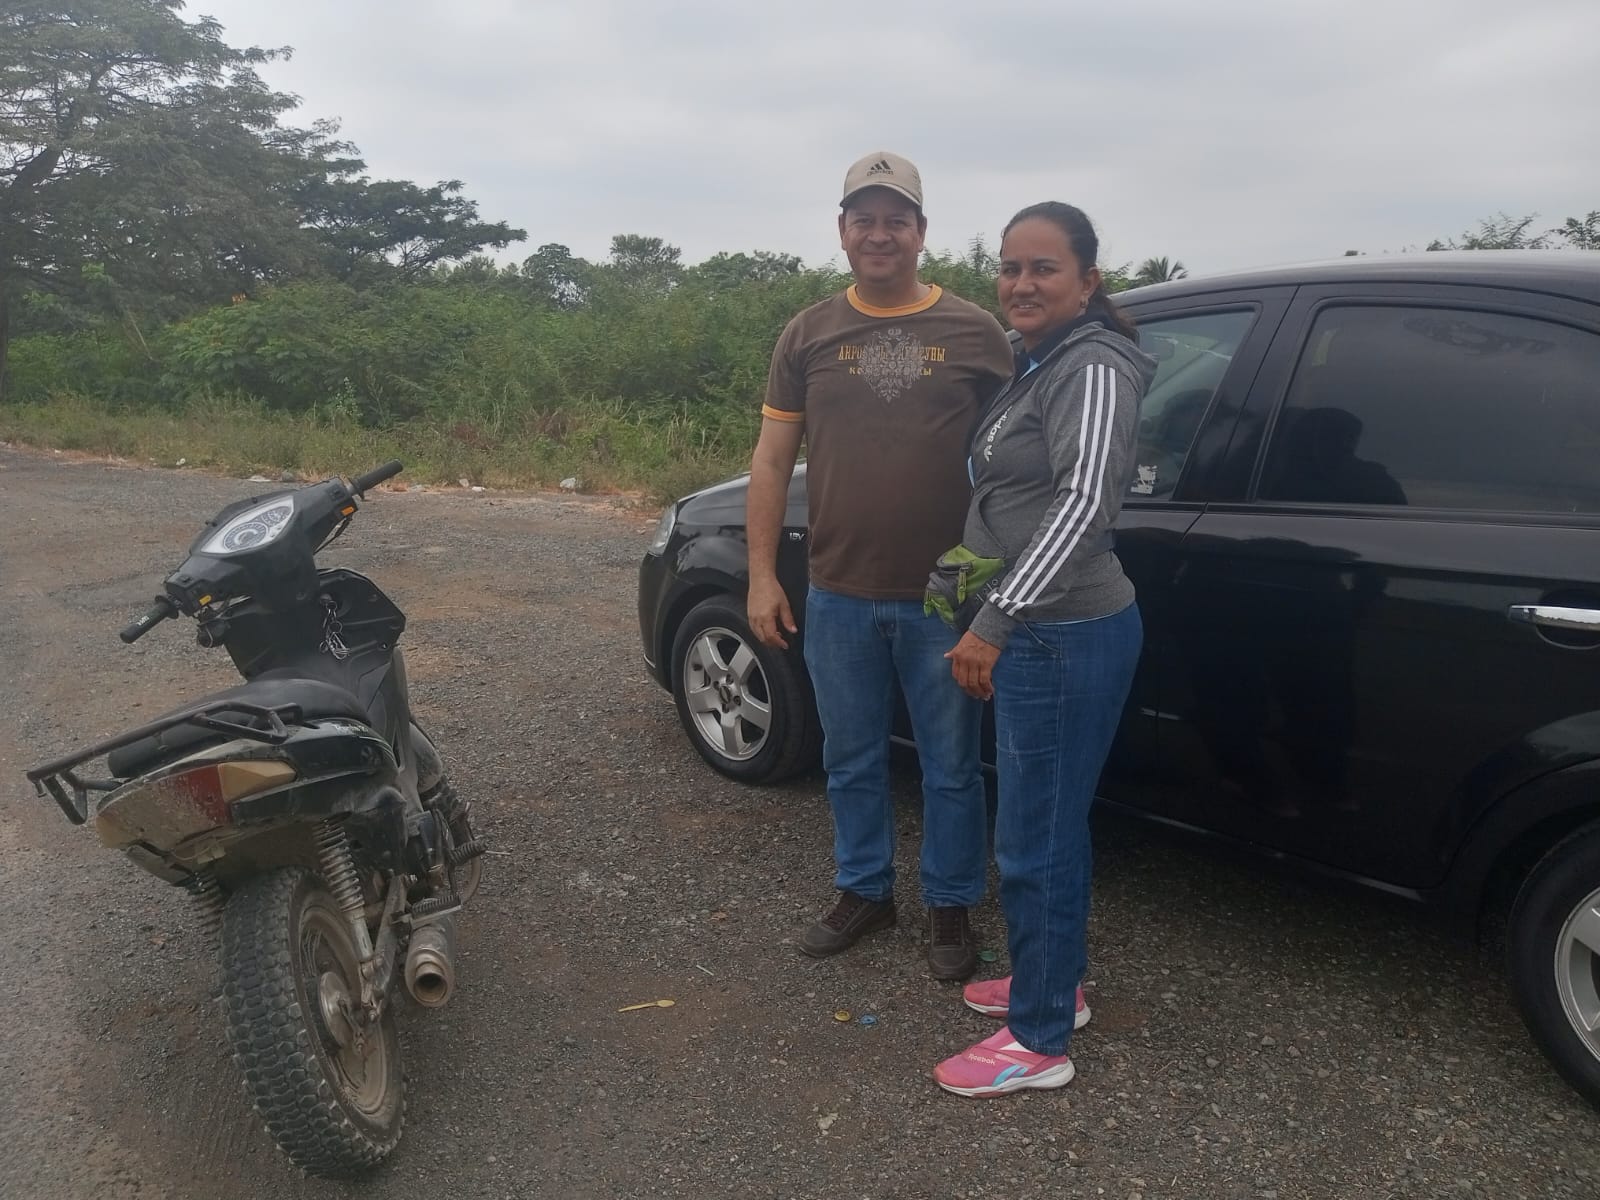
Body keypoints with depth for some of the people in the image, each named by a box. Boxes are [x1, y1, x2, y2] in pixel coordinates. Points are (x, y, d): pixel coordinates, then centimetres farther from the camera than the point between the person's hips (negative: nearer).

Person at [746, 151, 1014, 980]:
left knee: (950, 766, 10)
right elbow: (772, 459, 5)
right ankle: (865, 891, 35)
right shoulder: (809, 335, 6)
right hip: (838, 598, 2)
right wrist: (761, 575, -1)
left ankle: (951, 907, 28)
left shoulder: (975, 332, 1)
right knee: (852, 761, 16)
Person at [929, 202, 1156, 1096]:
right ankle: (1055, 982, 37)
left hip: (1067, 636, -10)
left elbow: (1085, 502, -29)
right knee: (1050, 824, 20)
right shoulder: (1038, 366, 14)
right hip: (1042, 631, 10)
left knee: (1037, 841, 0)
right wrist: (994, 612, 16)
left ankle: (1040, 1042, 15)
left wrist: (997, 620, -35)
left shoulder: (1094, 369, -16)